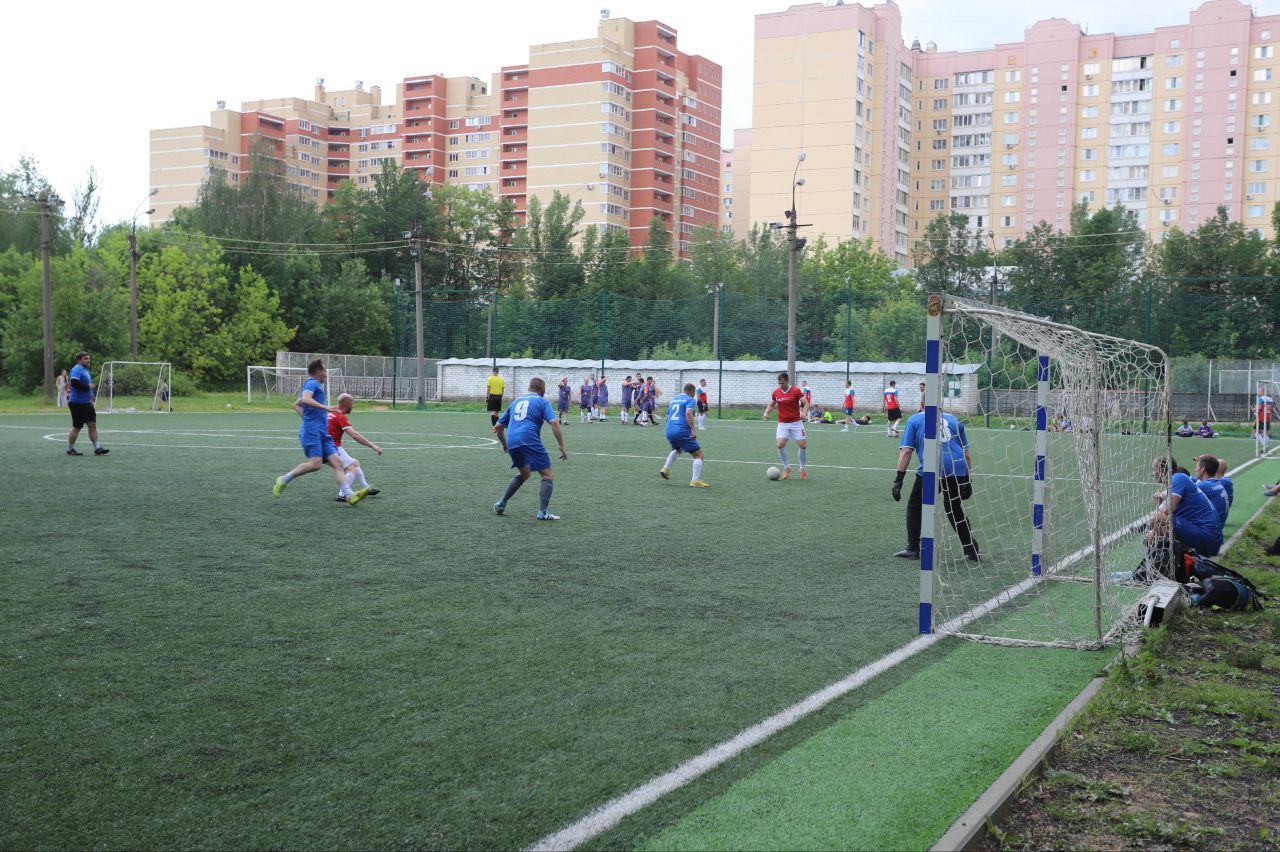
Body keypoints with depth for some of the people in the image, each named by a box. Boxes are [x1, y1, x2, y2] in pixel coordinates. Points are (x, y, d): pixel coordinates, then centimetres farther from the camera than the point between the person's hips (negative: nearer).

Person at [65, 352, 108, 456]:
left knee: (93, 425, 3)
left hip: (87, 403, 9)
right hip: (78, 404, -9)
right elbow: (74, 383, -27)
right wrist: (88, 387, -20)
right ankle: (70, 449, 12)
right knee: (77, 427, -1)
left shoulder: (85, 369, 17)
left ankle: (97, 448, 3)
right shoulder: (77, 370, -13)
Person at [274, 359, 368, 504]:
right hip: (312, 431, -10)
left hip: (322, 433, 10)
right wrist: (326, 407, -27)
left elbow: (296, 405, 37)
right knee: (316, 463, -22)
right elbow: (306, 399, -22)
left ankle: (350, 495, -18)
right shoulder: (312, 383, -1)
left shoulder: (318, 386, 28)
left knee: (337, 461, -6)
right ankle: (284, 480, -6)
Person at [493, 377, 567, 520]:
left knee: (524, 473, 28)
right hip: (529, 440, -6)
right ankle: (543, 512, -11)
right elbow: (554, 423, -6)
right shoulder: (542, 402, 11)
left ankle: (501, 504, 25)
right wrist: (562, 447, -4)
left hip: (511, 442, 6)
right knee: (547, 475, 2)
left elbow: (498, 427, 27)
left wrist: (505, 445, 41)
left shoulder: (516, 401, 26)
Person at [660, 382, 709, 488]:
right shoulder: (691, 400, -1)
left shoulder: (673, 400, 21)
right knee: (698, 455, 2)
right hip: (683, 432, -7)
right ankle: (695, 481, -9)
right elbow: (688, 413, -21)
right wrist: (693, 430, -25)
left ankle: (665, 469, 22)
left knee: (677, 450, 37)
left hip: (669, 431, 7)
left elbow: (667, 417, 26)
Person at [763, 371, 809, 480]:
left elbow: (806, 403, -6)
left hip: (796, 423, -2)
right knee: (780, 445, -14)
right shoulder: (776, 392, 3)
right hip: (782, 423, 2)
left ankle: (802, 469, 14)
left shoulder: (796, 391, -8)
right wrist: (766, 413, -1)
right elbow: (771, 405, 17)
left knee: (803, 445, -6)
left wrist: (803, 413, -25)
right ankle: (786, 468, 5)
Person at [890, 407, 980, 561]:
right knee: (954, 508, 22)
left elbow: (906, 451, 5)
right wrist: (968, 480, 26)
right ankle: (972, 551, 21)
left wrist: (898, 480, 3)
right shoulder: (953, 419, 25)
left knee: (915, 505, 17)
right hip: (958, 470, 3)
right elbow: (966, 453, 21)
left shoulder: (914, 419, 16)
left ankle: (912, 548, 12)